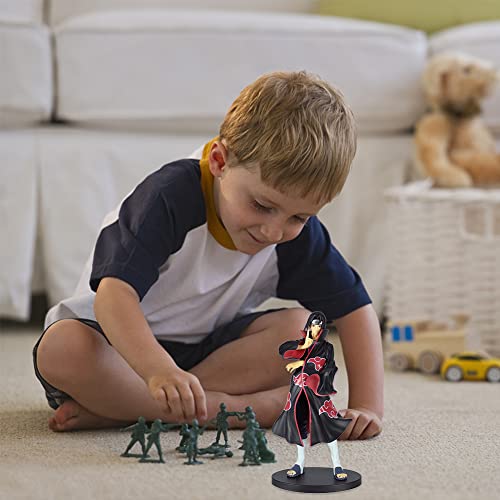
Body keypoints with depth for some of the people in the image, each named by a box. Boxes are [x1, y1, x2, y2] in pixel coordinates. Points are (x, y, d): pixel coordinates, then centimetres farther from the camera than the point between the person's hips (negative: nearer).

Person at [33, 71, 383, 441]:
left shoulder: (297, 234, -12)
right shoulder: (172, 196, -28)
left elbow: (355, 307, -8)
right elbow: (114, 292, -39)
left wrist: (367, 405, -21)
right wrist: (159, 370, -57)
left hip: (204, 347, 5)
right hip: (116, 339, -4)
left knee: (299, 330, -21)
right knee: (60, 349, -37)